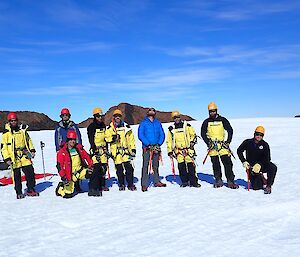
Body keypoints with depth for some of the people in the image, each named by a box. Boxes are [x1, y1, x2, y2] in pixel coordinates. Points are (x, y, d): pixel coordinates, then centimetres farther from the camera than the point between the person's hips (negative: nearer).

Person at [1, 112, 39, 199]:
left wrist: (32, 150, 14)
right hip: (14, 158, -3)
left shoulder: (22, 130, 8)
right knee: (16, 176, 4)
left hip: (24, 156, 3)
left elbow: (28, 140, 21)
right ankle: (19, 192, 16)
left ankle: (30, 190, 12)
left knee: (30, 172, -1)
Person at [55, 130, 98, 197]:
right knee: (68, 194, -10)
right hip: (70, 174, -4)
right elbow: (59, 165, -9)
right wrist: (63, 176, -17)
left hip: (80, 170, 4)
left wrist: (90, 165, -2)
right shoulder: (62, 152, -8)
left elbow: (86, 156, 12)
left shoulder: (79, 147, 5)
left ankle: (92, 191, -4)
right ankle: (60, 188, 23)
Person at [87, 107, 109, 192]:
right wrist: (95, 150, -17)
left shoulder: (103, 126, 15)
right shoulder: (91, 126, -6)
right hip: (96, 149, -7)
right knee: (96, 167, -12)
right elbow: (91, 140, -10)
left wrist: (106, 149, 19)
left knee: (104, 167, 7)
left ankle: (102, 185, 17)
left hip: (103, 149, 7)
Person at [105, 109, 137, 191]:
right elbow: (106, 138, 4)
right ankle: (121, 185, 18)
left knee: (129, 168, -6)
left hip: (126, 151, 0)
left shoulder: (126, 127, 10)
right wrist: (113, 138, -16)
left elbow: (131, 139, 13)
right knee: (119, 169, 5)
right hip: (116, 152, 0)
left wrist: (133, 148, 7)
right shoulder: (110, 128, 7)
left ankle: (130, 184, 4)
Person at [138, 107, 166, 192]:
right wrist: (148, 144, -14)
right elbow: (140, 135, -6)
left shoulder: (158, 123, 14)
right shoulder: (143, 123, 3)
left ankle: (157, 182, 22)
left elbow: (162, 135, 11)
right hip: (147, 147, -4)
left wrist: (158, 144, -5)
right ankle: (144, 185, -6)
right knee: (146, 166, -8)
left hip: (156, 147, 4)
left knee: (156, 166, 11)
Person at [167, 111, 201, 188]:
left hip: (188, 149, -2)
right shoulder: (171, 129, 11)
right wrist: (170, 151, 9)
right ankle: (184, 181, 12)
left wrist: (192, 141, -7)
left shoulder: (187, 126, 6)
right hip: (178, 150, 2)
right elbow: (169, 141, 14)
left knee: (191, 165, -7)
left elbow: (193, 134, 11)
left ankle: (193, 182, 1)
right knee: (181, 166, 0)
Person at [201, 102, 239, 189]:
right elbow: (203, 134, 8)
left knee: (227, 163, -6)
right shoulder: (206, 122, 7)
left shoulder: (222, 120, 4)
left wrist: (228, 142, -3)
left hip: (222, 145, -1)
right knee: (215, 164, 5)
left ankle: (230, 181, -2)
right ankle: (218, 180, 16)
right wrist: (208, 143, -4)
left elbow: (230, 130, 6)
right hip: (212, 146, 1)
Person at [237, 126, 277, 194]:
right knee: (256, 187, -12)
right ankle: (260, 179, 24)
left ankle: (268, 186, -12)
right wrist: (244, 161, -7)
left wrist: (259, 165, -27)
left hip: (262, 165, 1)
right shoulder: (248, 142, -4)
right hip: (251, 166, -1)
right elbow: (239, 151, 5)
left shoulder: (265, 145, -4)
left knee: (273, 168, -31)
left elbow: (267, 158, -11)